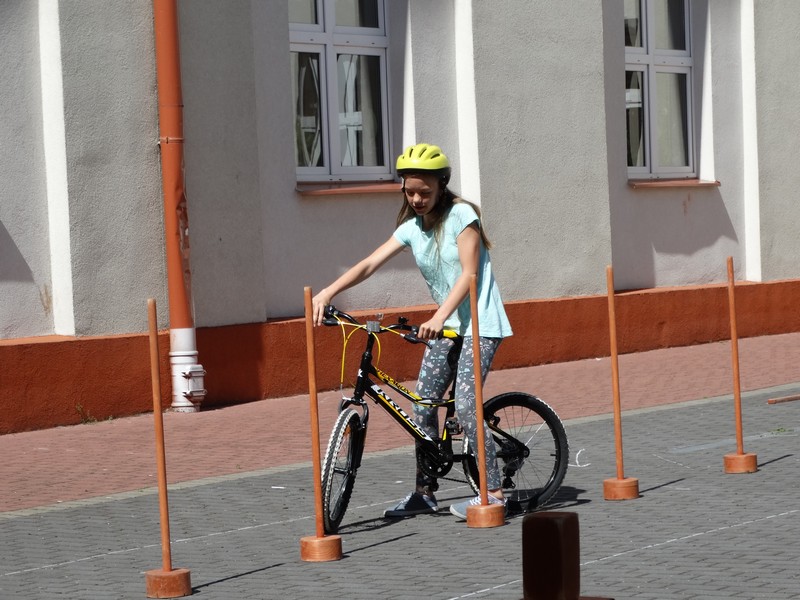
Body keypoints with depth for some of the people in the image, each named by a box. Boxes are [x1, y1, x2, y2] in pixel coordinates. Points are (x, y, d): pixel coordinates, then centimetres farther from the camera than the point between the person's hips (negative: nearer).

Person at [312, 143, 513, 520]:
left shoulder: (460, 215, -12)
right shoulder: (411, 227, 5)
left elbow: (469, 273, -19)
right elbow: (370, 264, -4)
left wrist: (439, 317, -32)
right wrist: (328, 292, -19)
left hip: (479, 323, -7)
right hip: (447, 325, 7)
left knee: (465, 406, -17)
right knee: (423, 403, 3)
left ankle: (492, 492, -10)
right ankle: (424, 492, 11)